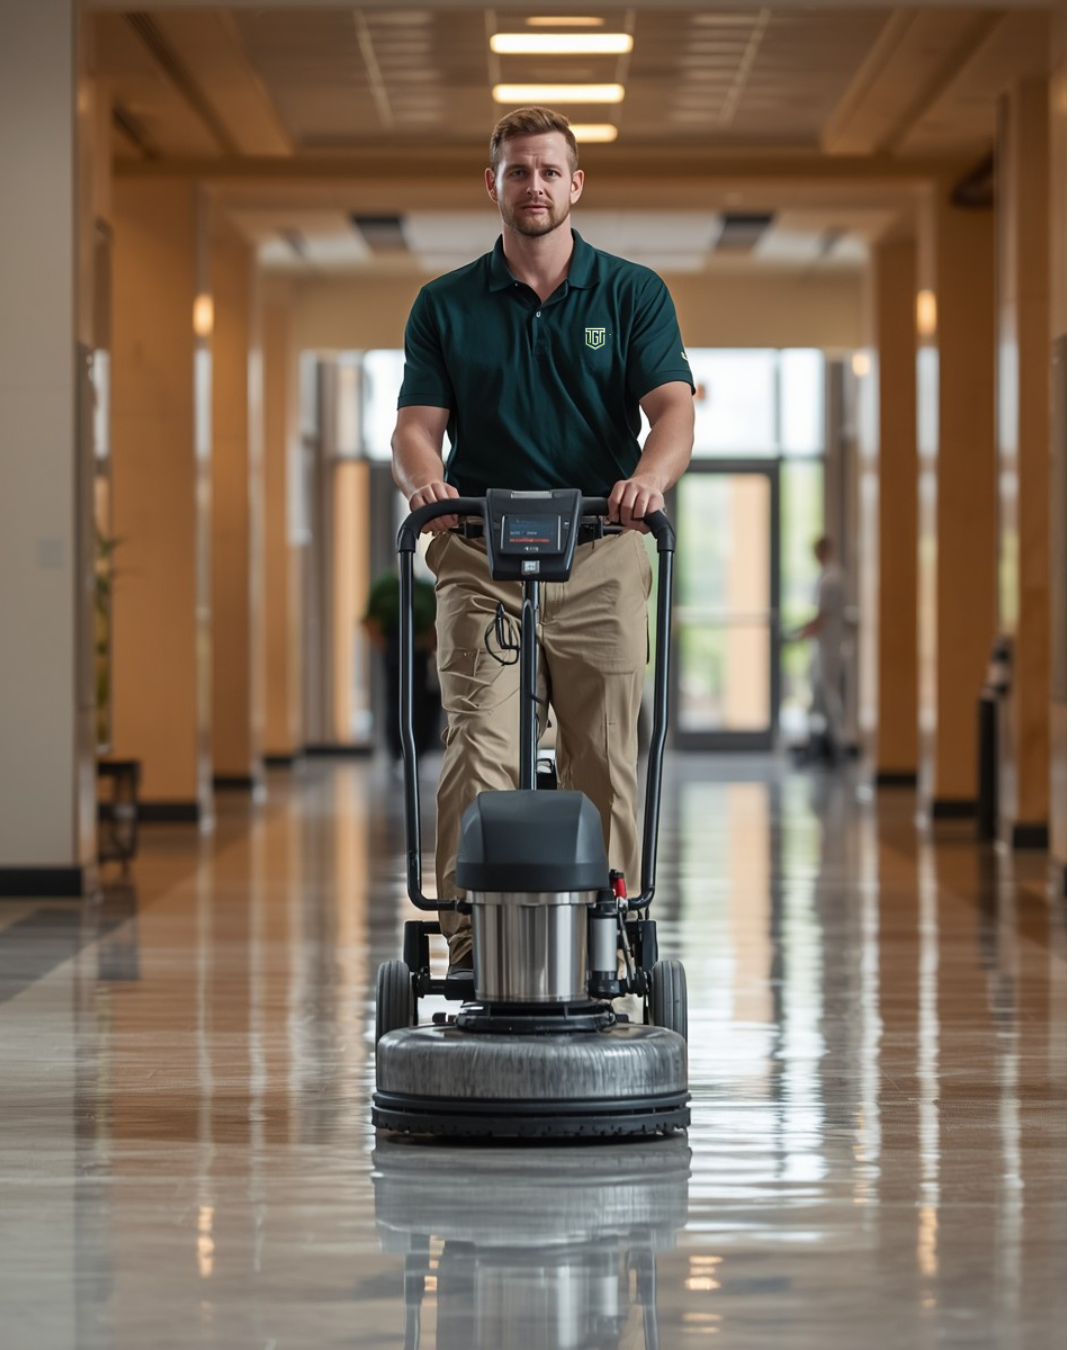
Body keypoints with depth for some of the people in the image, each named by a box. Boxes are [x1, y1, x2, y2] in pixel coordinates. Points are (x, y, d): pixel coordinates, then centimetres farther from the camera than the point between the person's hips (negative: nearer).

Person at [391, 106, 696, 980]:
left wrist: (650, 476, -29)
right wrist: (425, 480, -23)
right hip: (482, 556, 0)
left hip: (602, 555, 0)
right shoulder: (447, 305, 8)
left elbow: (674, 408, -7)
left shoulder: (632, 293, 5)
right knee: (480, 750, -11)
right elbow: (418, 423, 0)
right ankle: (471, 940, -13)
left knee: (604, 761, 2)